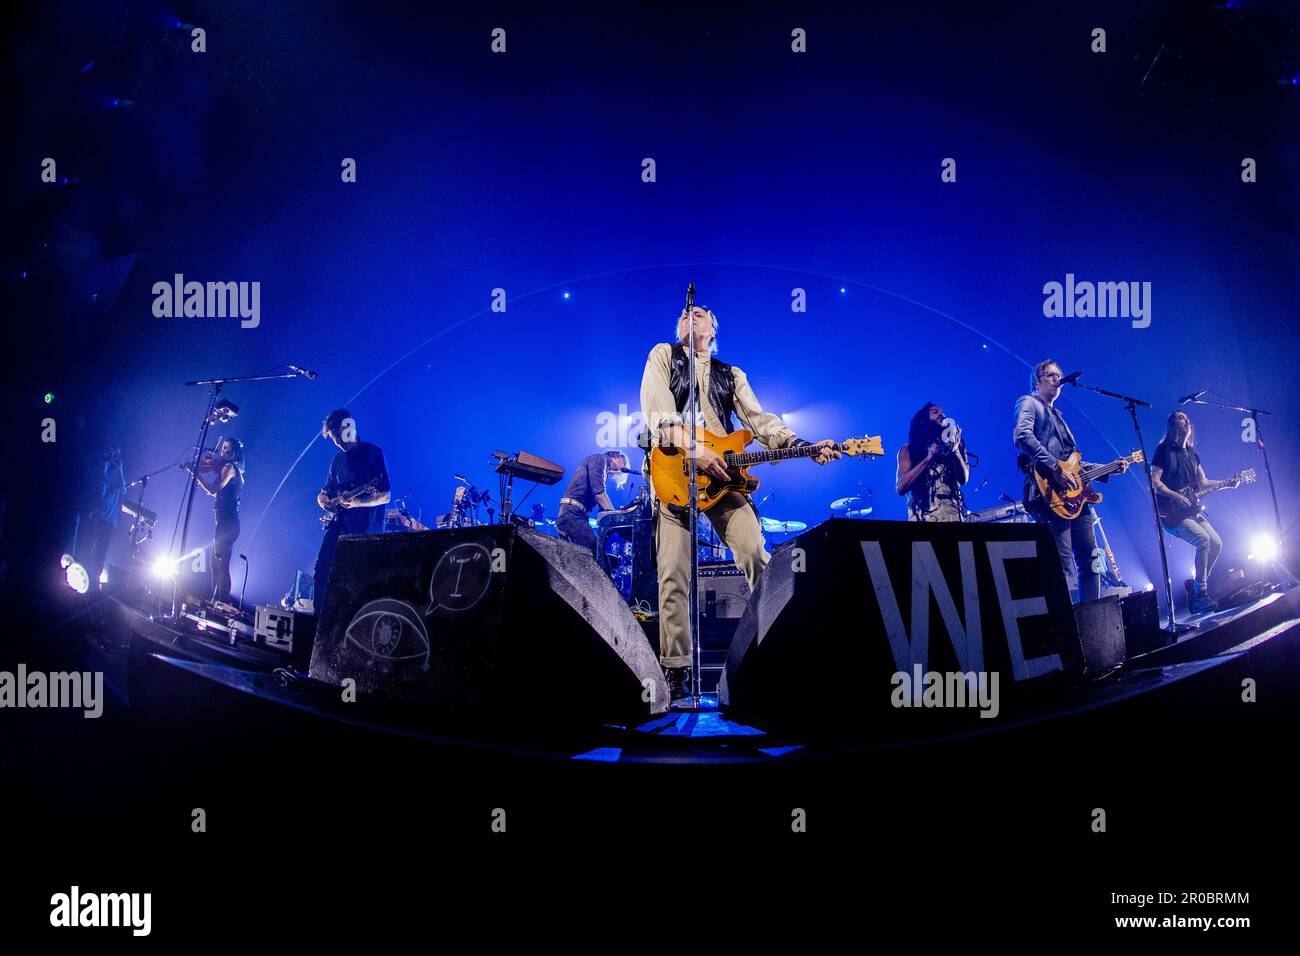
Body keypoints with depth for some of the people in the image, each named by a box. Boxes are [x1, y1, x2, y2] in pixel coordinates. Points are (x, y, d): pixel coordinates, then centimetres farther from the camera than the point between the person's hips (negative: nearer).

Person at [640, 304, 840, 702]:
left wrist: (804, 447, -9)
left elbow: (759, 420, 9)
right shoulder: (663, 355, 12)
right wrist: (695, 451, -17)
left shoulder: (732, 375, 23)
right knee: (674, 574, -7)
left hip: (721, 471, 3)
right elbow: (658, 412, -4)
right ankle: (676, 669, 0)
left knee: (757, 556, -14)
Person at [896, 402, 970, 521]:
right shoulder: (908, 450, 12)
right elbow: (900, 487, -2)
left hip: (952, 514, 1)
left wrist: (955, 450, -11)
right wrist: (928, 458, -7)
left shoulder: (954, 443, 17)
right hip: (922, 515, -1)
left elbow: (964, 479, 4)